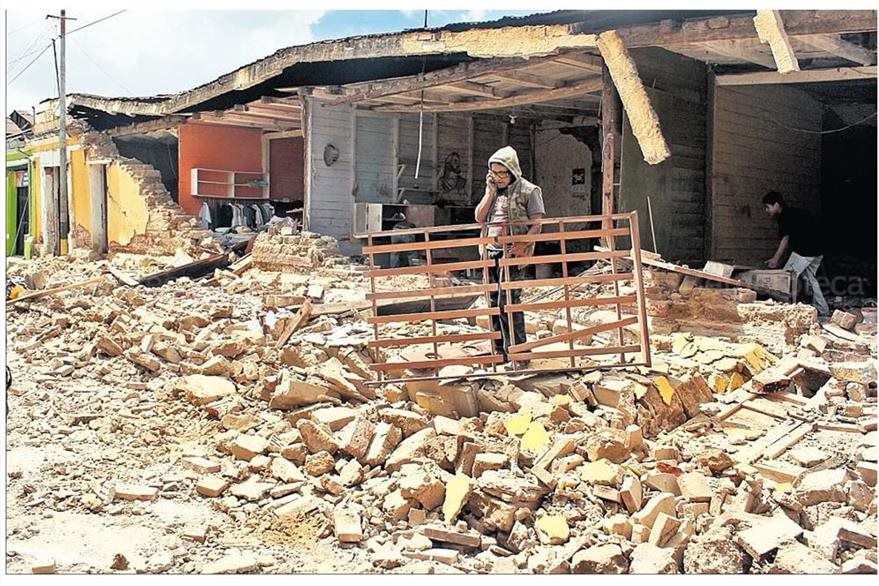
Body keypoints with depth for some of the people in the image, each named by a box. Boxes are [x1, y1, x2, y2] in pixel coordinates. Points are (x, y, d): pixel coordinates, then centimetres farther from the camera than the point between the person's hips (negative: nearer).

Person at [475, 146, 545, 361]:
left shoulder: (528, 191, -3)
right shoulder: (492, 190, 17)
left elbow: (537, 225, -7)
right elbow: (479, 218, 9)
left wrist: (521, 246, -21)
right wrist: (491, 191, 1)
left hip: (512, 253, -7)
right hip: (491, 252, 7)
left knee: (507, 302, -12)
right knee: (494, 302, 8)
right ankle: (499, 349, 17)